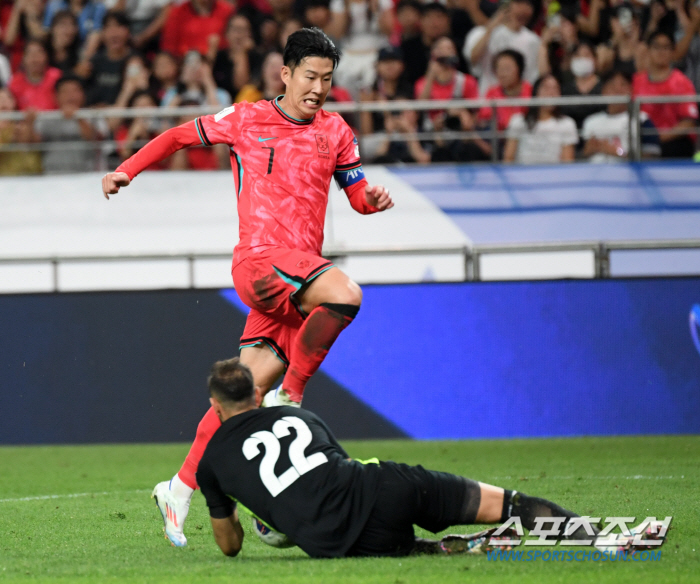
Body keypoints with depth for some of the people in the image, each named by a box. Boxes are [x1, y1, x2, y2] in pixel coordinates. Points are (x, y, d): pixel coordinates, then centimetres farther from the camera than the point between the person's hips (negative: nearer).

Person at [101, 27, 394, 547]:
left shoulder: (334, 132, 14)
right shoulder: (246, 121, 4)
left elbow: (358, 194, 18)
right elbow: (180, 137, 17)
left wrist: (374, 198, -5)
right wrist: (127, 170, 10)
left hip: (300, 267, 4)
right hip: (260, 257, -4)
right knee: (345, 294, -31)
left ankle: (183, 485, 8)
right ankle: (291, 396, -16)